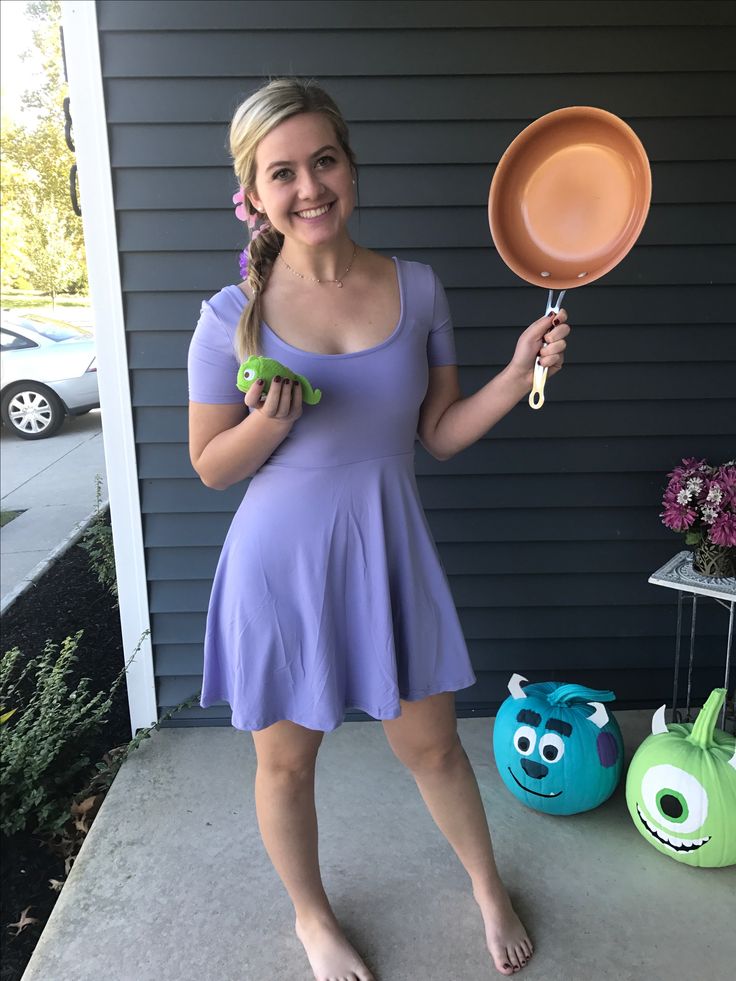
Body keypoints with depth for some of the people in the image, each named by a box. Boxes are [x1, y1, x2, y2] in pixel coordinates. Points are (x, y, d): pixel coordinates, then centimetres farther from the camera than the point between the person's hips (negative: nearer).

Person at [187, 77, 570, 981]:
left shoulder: (417, 290, -3)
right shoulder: (232, 318, -10)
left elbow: (440, 434, 3)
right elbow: (210, 468, -3)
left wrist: (519, 373, -12)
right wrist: (272, 422, -23)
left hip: (387, 555, 2)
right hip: (281, 565, -1)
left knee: (431, 744, 17)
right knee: (286, 762, 16)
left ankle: (487, 886, 49)